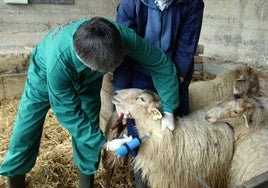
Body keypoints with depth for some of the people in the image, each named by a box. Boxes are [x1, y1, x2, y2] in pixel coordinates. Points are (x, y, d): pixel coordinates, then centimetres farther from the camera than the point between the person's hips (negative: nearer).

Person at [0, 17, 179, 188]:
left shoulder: (122, 35, -39)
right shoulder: (58, 63, -45)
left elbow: (161, 62, -24)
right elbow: (68, 112, -29)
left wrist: (169, 110, -20)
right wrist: (104, 143, -27)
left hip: (87, 77, 3)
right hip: (45, 74, -2)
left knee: (89, 127, -2)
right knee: (25, 133, 3)